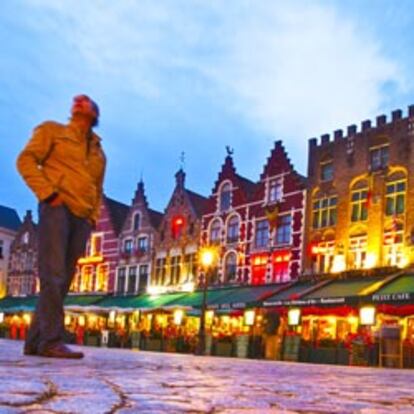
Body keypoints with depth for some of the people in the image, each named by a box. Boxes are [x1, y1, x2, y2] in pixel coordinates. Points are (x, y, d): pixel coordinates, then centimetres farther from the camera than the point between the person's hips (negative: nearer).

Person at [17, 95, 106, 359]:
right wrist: (47, 193, -12)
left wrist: (93, 218, 12)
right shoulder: (52, 130, 12)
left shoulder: (99, 152, 25)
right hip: (57, 207, -5)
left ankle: (35, 341, 5)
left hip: (82, 218, 5)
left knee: (63, 280, 1)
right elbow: (26, 160, 1)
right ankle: (51, 341, -19)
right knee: (53, 275, -16)